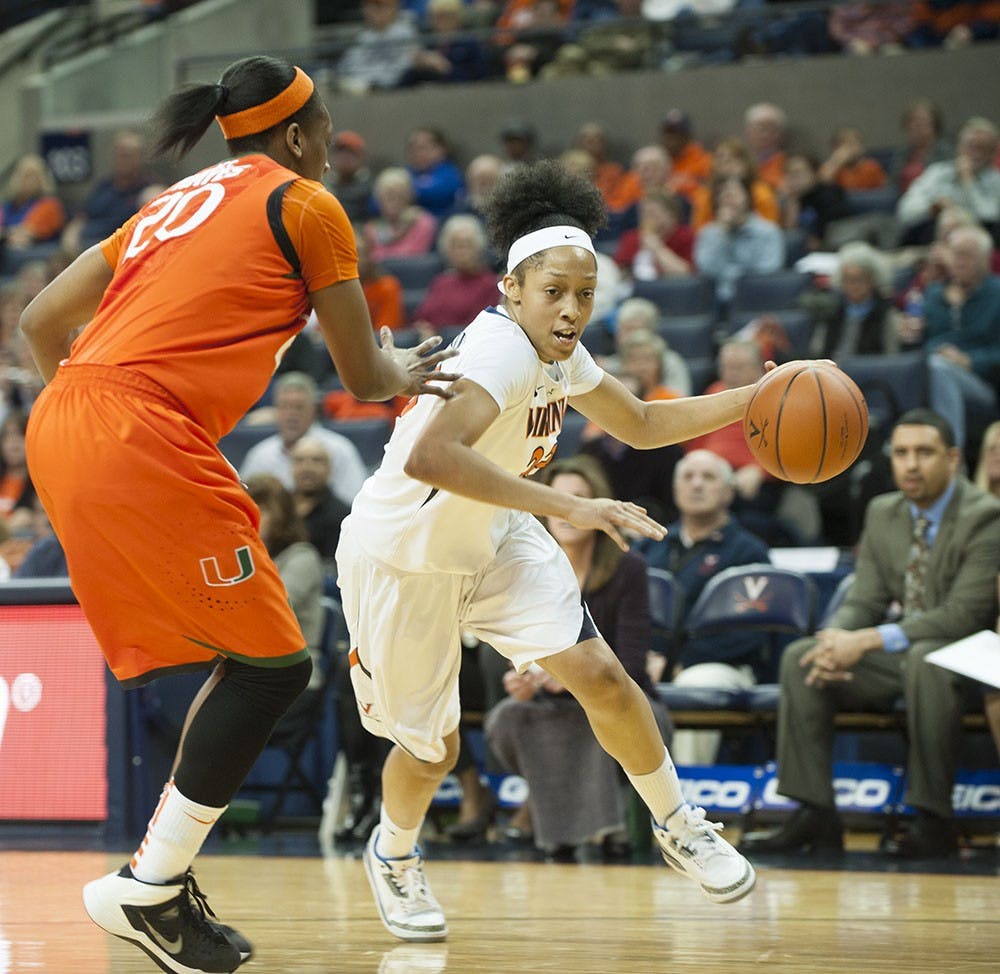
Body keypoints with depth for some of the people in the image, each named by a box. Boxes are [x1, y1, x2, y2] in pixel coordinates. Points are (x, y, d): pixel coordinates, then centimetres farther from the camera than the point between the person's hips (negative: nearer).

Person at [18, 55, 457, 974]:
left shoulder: (175, 205, 26)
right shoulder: (304, 206, 4)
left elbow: (42, 320, 23)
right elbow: (363, 376, 9)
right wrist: (407, 371, 31)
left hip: (63, 425, 9)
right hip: (142, 441, -9)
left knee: (246, 658, 15)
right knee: (274, 664, -2)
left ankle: (166, 875, 14)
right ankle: (149, 888, -3)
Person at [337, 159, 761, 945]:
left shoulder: (557, 352, -7)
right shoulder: (501, 350, -33)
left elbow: (641, 424, 11)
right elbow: (428, 458, -50)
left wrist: (752, 400, -1)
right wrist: (565, 507, -52)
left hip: (491, 540, 6)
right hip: (400, 556, -6)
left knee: (600, 676, -10)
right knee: (432, 748, 6)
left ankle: (678, 826, 11)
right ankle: (393, 856, 39)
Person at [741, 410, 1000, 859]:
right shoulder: (882, 513, 10)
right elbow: (864, 601, 9)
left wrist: (869, 641, -28)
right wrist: (837, 640, -17)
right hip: (898, 654, 7)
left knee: (924, 658, -39)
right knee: (800, 657, -13)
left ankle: (934, 819, -31)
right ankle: (814, 814, -13)